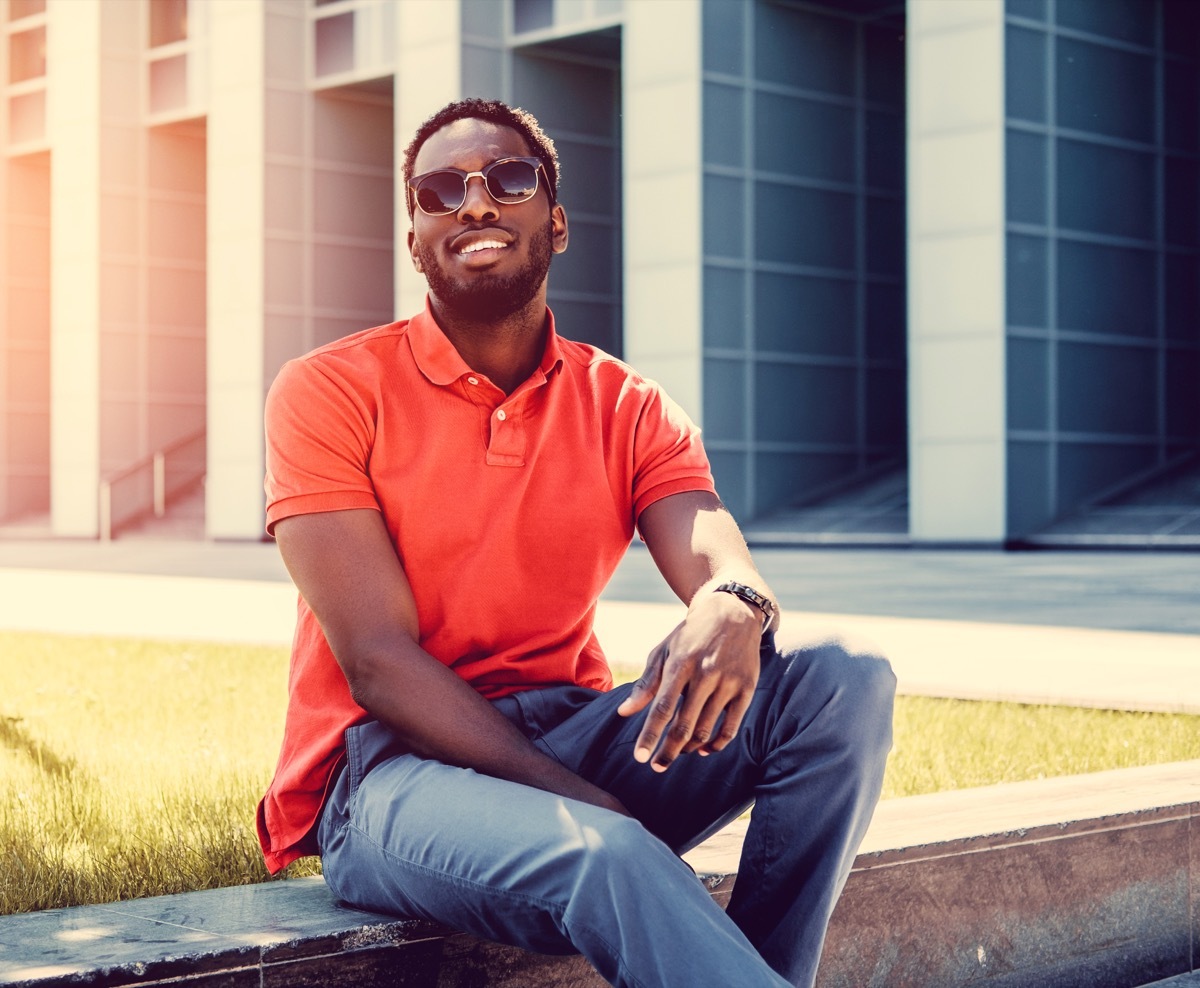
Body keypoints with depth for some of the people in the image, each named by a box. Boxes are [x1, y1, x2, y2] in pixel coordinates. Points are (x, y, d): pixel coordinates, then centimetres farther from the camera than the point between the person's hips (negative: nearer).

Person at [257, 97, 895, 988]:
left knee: (846, 684, -19)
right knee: (606, 859, -38)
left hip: (572, 730, 5)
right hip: (396, 762, -5)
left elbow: (719, 563, -7)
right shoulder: (329, 393, -3)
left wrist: (734, 610, -36)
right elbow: (377, 662, -12)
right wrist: (598, 810, -21)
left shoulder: (629, 411, 9)